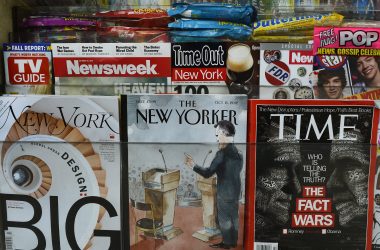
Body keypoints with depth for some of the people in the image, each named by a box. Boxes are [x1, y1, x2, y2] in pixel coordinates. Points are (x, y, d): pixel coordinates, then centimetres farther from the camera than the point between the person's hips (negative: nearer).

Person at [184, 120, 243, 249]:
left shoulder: (222, 153, -21)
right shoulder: (238, 153, 4)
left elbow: (207, 173, -21)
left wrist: (193, 165, -11)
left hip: (224, 192, -7)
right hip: (236, 190, 8)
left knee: (224, 218, 6)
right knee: (234, 217, 15)